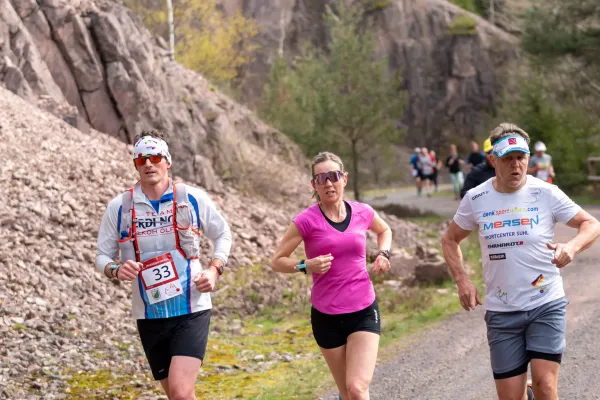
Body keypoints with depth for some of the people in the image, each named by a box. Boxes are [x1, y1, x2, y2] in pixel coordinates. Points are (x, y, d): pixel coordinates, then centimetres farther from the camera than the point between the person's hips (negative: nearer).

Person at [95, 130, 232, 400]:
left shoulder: (192, 198, -2)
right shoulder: (119, 207, 0)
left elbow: (223, 234, 12)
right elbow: (102, 255, 6)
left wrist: (214, 270, -5)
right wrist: (116, 271, -16)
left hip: (192, 310, -3)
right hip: (149, 315, 3)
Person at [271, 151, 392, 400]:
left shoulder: (362, 213, 0)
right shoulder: (307, 221, -10)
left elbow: (384, 230, 24)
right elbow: (277, 261, -4)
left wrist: (383, 253, 4)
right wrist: (306, 266, -22)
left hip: (364, 312, 1)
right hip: (326, 316, -1)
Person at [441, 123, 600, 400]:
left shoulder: (547, 194, -7)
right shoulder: (476, 199, -1)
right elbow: (450, 240, 13)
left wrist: (572, 247, -23)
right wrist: (462, 280, -2)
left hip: (546, 306, -2)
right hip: (501, 312, 2)